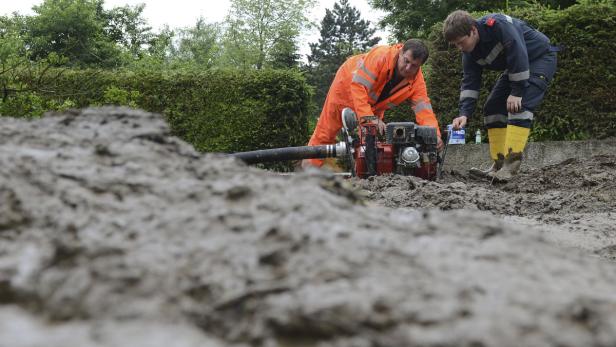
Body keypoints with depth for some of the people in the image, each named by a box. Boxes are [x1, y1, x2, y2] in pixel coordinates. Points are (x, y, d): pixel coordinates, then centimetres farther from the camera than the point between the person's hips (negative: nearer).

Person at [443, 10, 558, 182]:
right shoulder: (469, 52, -8)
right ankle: (499, 164, 3)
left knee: (519, 106, -25)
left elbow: (519, 55, -33)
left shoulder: (498, 25, -33)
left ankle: (510, 166, -29)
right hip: (515, 65, 9)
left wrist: (517, 93, -29)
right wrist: (464, 113, -22)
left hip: (540, 57, -9)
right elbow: (470, 82, -8)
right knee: (492, 108, 1)